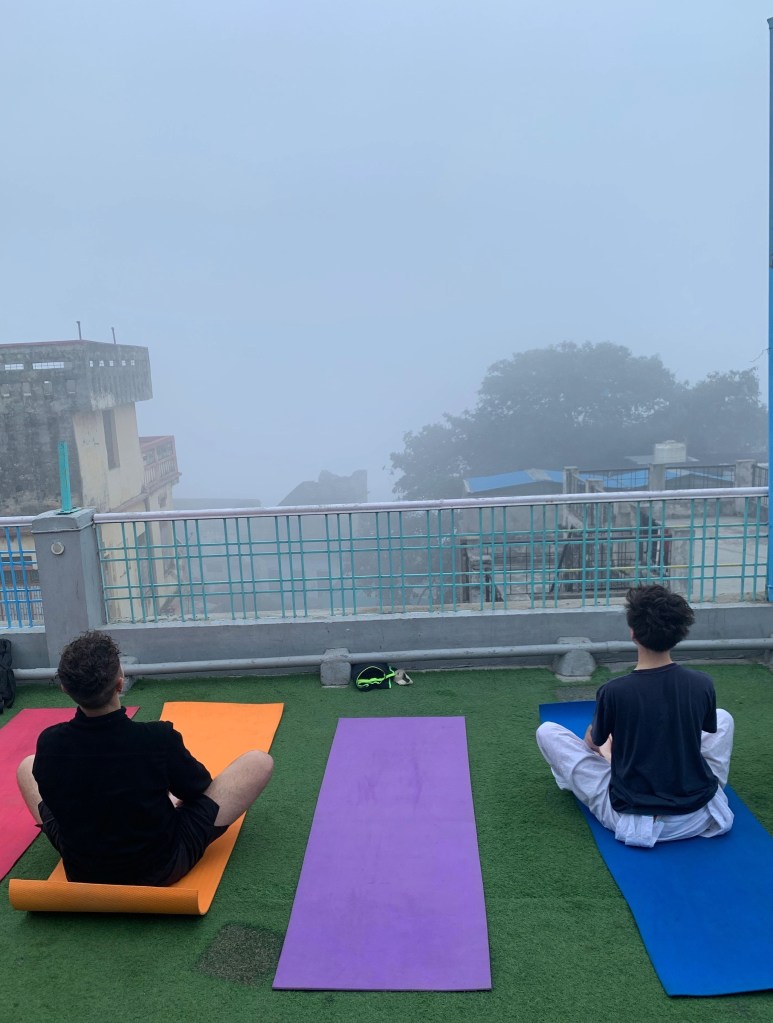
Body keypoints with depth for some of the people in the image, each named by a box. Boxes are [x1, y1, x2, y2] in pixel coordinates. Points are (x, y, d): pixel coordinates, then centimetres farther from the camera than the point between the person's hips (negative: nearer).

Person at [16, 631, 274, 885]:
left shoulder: (49, 744, -21)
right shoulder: (159, 739, -29)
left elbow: (58, 798, 2)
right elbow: (198, 789, -8)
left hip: (80, 873, 3)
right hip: (161, 870, -3)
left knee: (26, 766, 21)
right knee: (259, 761, 3)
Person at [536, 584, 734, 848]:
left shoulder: (614, 691, -18)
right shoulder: (703, 685, -10)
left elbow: (594, 742, 4)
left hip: (631, 819, -3)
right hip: (698, 817, 3)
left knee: (547, 732, 8)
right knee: (723, 718, 23)